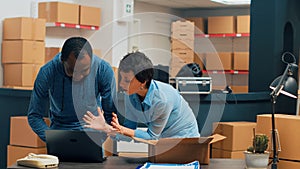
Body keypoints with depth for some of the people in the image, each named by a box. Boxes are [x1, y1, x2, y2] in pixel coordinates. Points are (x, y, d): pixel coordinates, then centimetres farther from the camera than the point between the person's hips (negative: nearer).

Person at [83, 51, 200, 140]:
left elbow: (152, 136, -20)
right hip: (160, 138, 5)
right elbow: (130, 126, -4)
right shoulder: (130, 94, -13)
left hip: (185, 139, -5)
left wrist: (122, 130, -33)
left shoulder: (162, 100, -32)